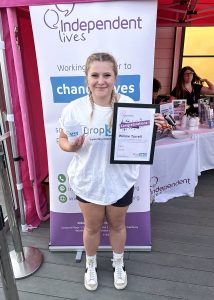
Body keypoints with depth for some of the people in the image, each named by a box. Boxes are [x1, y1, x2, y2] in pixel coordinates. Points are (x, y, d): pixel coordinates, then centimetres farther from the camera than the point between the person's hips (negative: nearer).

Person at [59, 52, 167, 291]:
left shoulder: (129, 105, -12)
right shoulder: (74, 109, -13)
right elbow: (62, 140, -1)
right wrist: (71, 146, -23)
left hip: (120, 180, 1)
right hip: (88, 180, 0)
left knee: (117, 225, 23)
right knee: (92, 227, 20)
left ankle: (118, 264, 53)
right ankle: (91, 265, 52)